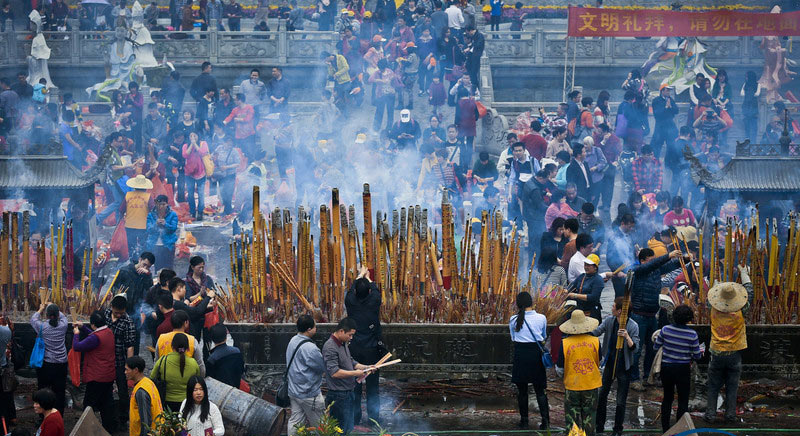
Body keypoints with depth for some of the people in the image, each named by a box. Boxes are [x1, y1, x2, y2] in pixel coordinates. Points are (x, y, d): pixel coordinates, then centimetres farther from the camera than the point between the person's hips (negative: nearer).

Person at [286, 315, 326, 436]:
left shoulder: (293, 341, 4)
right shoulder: (310, 348, -26)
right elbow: (323, 367, -18)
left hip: (294, 391, 9)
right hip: (309, 394, -9)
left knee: (295, 422, 12)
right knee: (318, 426, 6)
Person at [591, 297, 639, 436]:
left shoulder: (633, 326, -17)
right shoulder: (609, 321, -4)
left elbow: (634, 347, -18)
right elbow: (595, 332, 0)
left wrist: (627, 337, -35)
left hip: (624, 366, -5)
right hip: (610, 363, 5)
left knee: (621, 401, 4)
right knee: (602, 395, 15)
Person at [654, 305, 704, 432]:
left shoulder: (665, 330, -10)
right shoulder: (692, 334, -15)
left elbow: (656, 346, 2)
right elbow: (696, 356, -6)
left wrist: (657, 337, 23)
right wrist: (701, 350, 16)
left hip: (666, 368, 3)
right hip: (682, 369, -3)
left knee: (667, 398, 19)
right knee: (683, 401, 9)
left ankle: (665, 429, 24)